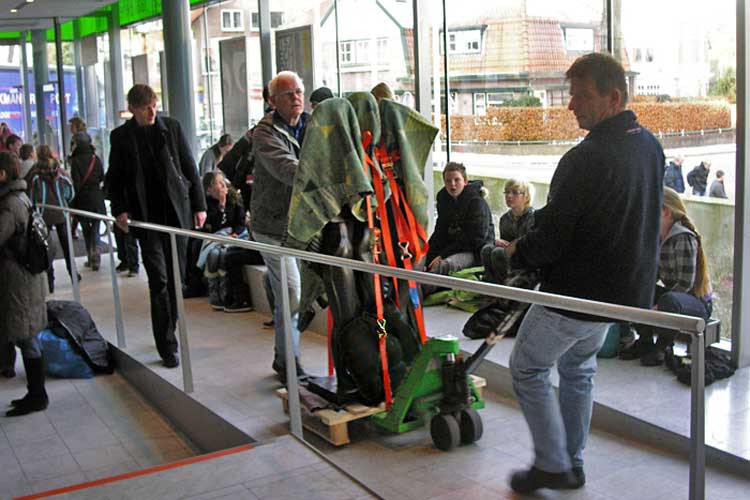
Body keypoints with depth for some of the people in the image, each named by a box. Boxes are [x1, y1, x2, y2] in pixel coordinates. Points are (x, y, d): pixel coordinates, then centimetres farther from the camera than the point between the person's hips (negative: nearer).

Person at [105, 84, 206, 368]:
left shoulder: (171, 127, 4)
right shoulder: (120, 136, 3)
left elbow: (190, 168, 7)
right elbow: (114, 179, 9)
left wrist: (199, 205, 4)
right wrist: (119, 209, -5)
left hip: (177, 211, 2)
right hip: (146, 216, -1)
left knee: (176, 277, 7)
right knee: (159, 280, -6)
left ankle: (168, 331, 24)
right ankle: (167, 345, 0)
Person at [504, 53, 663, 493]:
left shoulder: (586, 159, -26)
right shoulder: (651, 147, 3)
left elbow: (551, 239, -24)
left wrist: (517, 252, -3)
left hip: (576, 292, -9)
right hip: (626, 288, 9)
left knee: (528, 367, 11)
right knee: (578, 370, 25)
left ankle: (552, 465, 15)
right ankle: (573, 463, 33)